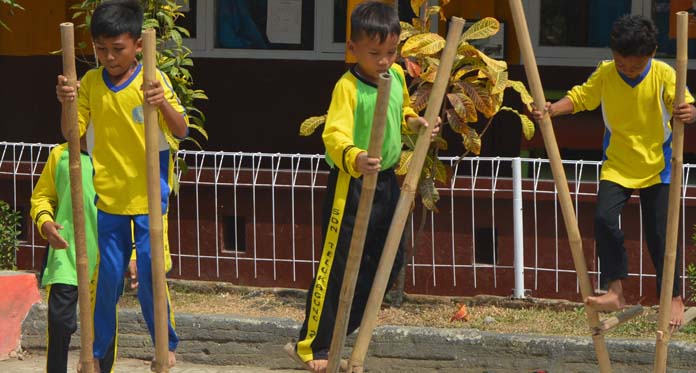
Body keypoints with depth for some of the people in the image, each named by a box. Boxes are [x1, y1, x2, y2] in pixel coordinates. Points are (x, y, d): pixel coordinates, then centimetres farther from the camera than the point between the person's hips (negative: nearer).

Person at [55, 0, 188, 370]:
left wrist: (163, 104, -33)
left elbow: (181, 131, -13)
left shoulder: (153, 80, -9)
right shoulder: (90, 83, 1)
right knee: (107, 275, 8)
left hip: (149, 196, -3)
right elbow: (72, 133, 0)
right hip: (109, 195, 3)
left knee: (149, 274, -1)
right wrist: (66, 103, -19)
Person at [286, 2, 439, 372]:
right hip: (350, 185, -8)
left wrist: (413, 122, 3)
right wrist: (354, 159, -51)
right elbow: (335, 135, -32)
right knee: (337, 265, -6)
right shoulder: (348, 87, -20)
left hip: (386, 180, 8)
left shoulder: (397, 76, 4)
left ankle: (336, 333, 26)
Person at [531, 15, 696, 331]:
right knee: (604, 218, -18)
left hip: (656, 167, -2)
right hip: (617, 165, 2)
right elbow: (578, 98, -2)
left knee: (659, 233, -2)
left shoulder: (663, 75, -15)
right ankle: (614, 291, -10)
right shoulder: (605, 74, -9)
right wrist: (551, 110, -21)